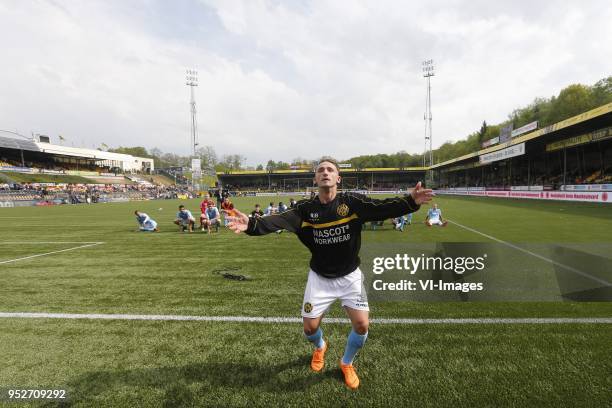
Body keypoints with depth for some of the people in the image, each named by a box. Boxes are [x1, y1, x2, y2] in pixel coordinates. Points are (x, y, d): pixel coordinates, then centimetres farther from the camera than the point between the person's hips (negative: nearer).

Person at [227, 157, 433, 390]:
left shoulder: (352, 202, -14)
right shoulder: (306, 209, -12)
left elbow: (382, 209, -25)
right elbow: (279, 220, -25)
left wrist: (410, 202, -42)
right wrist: (251, 224, -43)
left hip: (349, 276, 0)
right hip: (319, 277, 1)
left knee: (361, 325, -6)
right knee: (310, 328, 5)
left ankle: (346, 363, 28)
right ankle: (320, 347, 45)